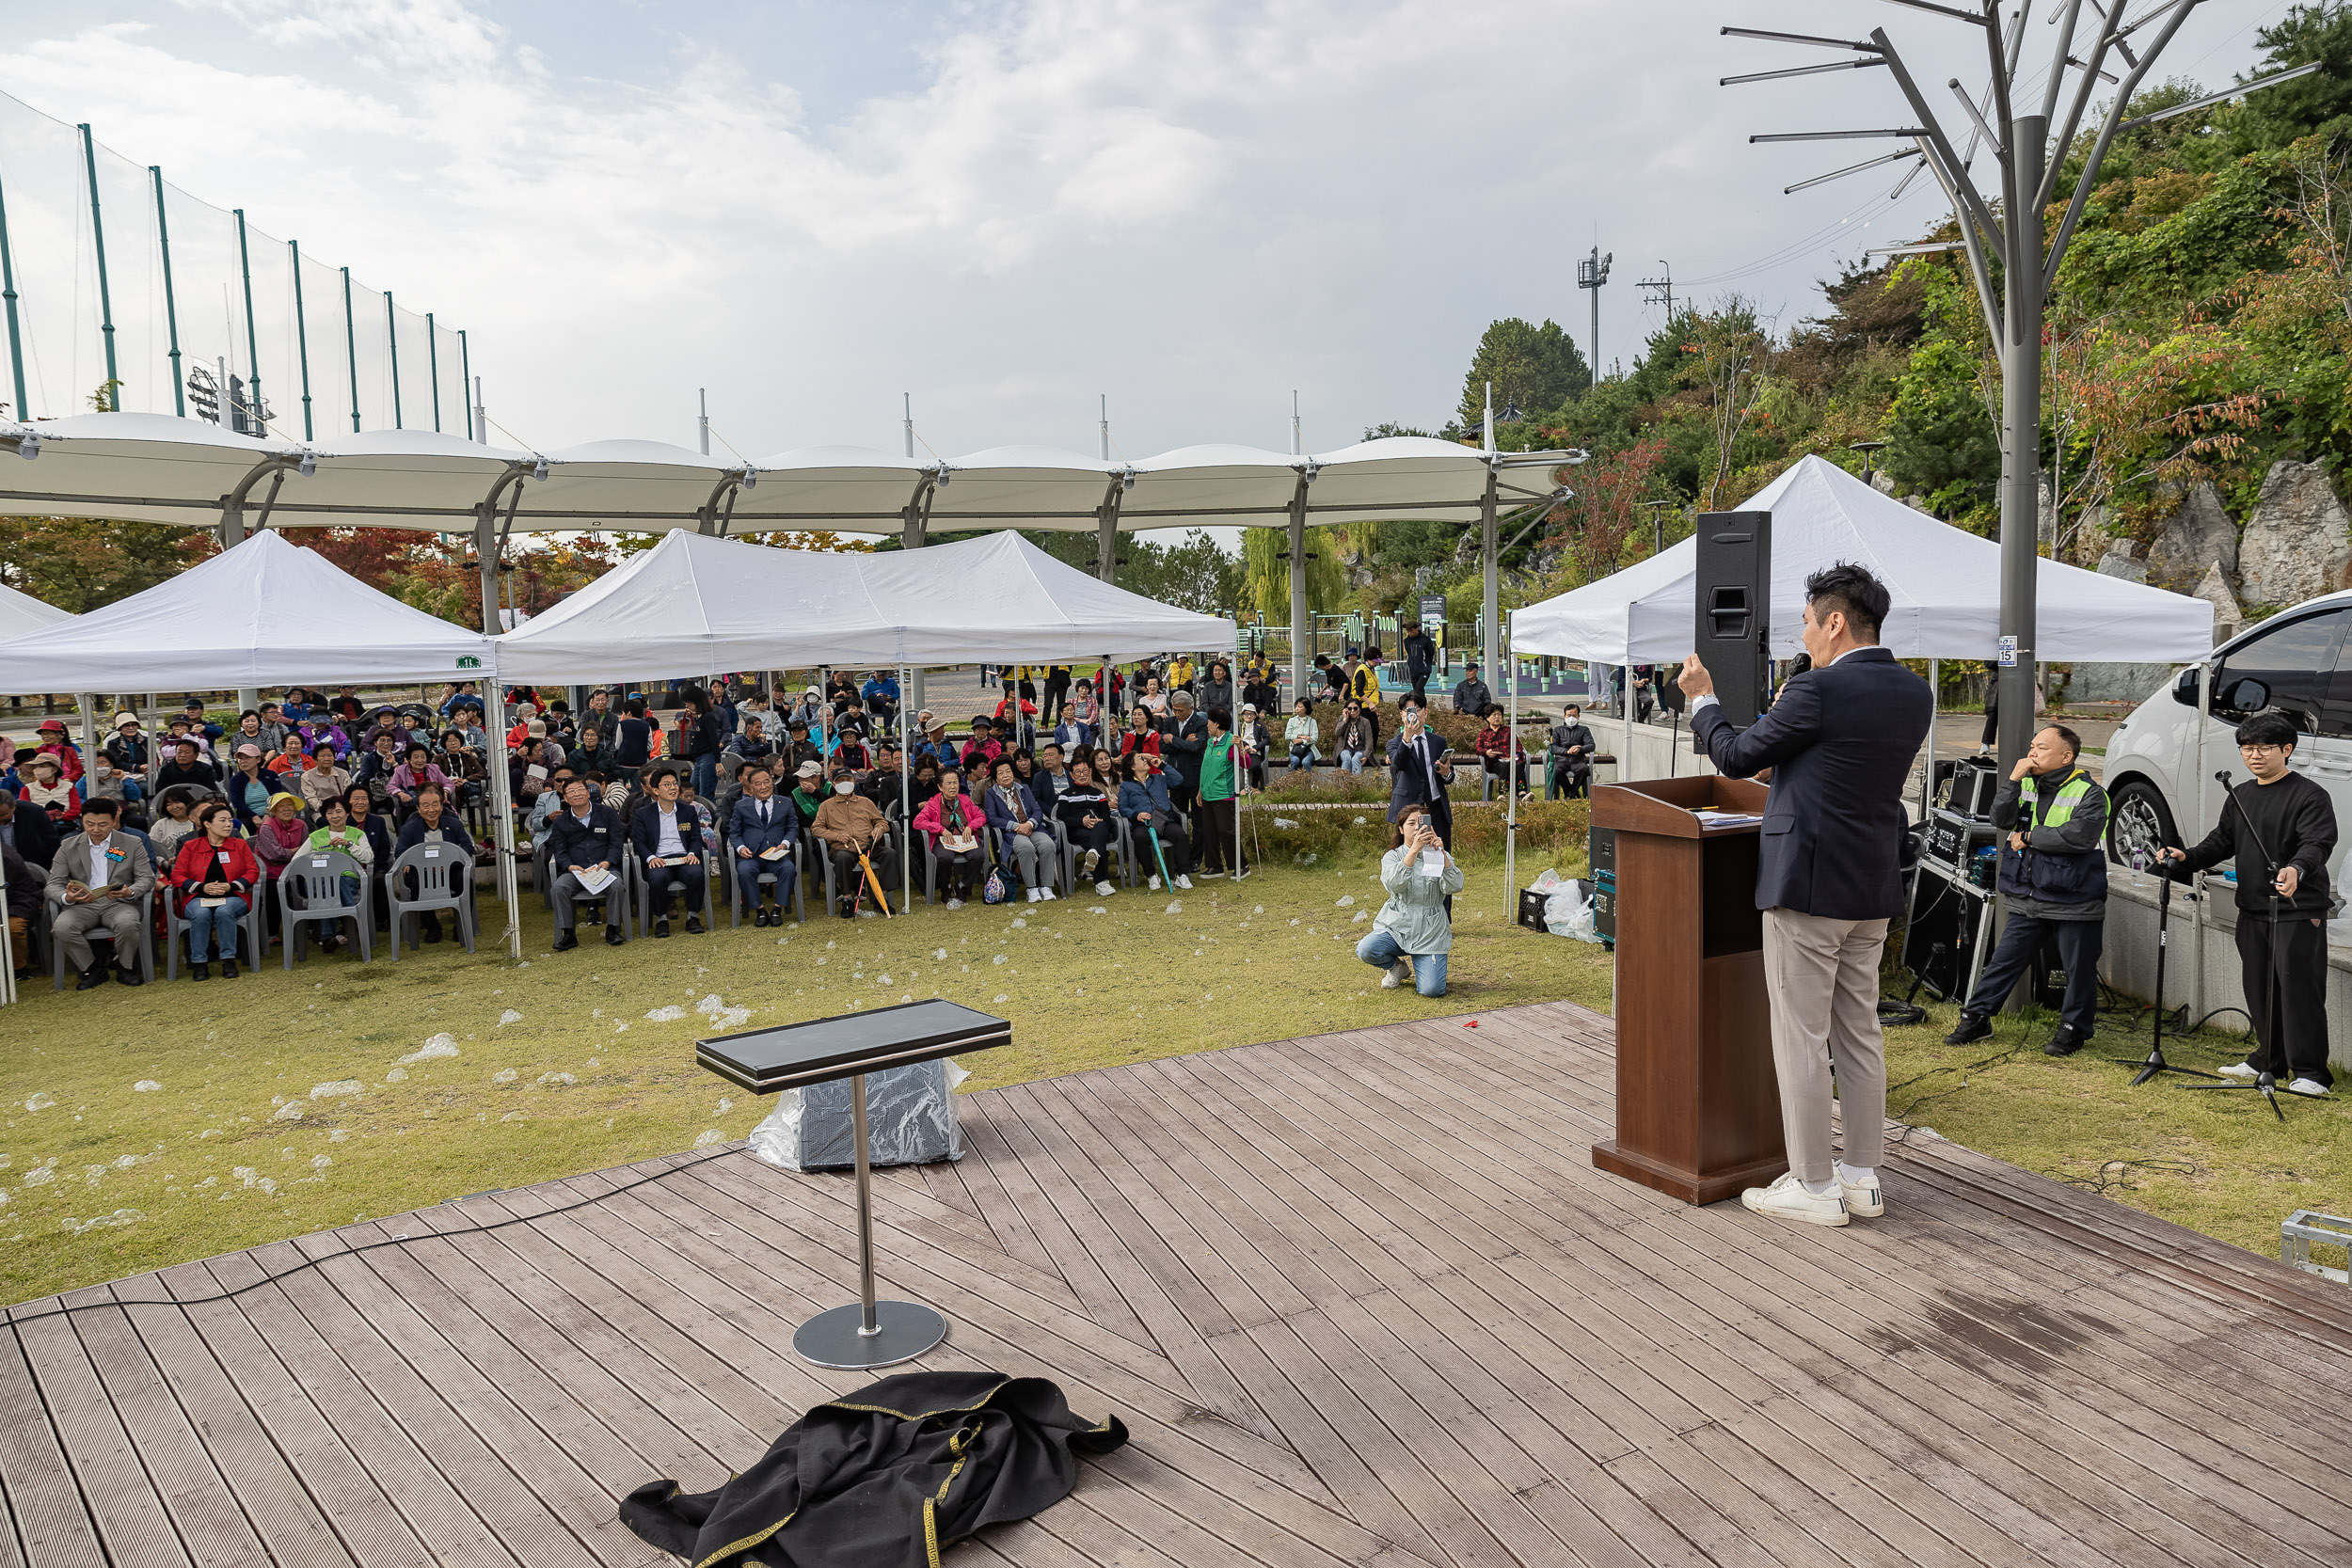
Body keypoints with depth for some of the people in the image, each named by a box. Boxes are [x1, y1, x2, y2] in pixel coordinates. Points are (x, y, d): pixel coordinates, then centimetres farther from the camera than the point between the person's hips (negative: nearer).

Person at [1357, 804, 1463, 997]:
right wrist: (1414, 850, -31)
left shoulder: (1440, 857, 5)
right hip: (1397, 926, 0)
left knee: (1432, 990, -19)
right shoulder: (1392, 857, 3)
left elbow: (1454, 887, -14)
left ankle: (1421, 964, 19)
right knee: (1365, 950, -30)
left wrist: (1441, 853, -26)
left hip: (1430, 932, 0)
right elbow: (1395, 884, -21)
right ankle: (1397, 967, 5)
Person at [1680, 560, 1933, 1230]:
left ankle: (1814, 1188, 8)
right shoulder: (1914, 693, 6)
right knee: (1859, 1035, 16)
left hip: (1807, 886, -8)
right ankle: (1862, 1177, 24)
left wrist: (1702, 699, 10)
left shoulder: (1818, 690, -17)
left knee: (1801, 1038, 1)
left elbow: (1737, 756, -7)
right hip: (1873, 890, 8)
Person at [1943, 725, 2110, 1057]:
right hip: (2028, 899, 5)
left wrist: (2029, 837, -15)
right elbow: (2002, 819, -4)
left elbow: (2079, 836, -23)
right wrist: (2014, 779, -13)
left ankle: (2073, 1030, 22)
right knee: (2003, 961, 8)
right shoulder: (2027, 785, 9)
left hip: (2074, 903, -5)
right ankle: (1975, 1018, 16)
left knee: (2079, 971, 6)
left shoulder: (2089, 794, -8)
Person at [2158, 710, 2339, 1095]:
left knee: (2298, 987, -6)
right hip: (2252, 910, 7)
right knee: (2258, 988, 13)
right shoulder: (2240, 797, 15)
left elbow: (2318, 843, -21)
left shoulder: (2309, 795, -9)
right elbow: (2222, 840, 18)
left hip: (2299, 911, -7)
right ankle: (2269, 1060, 26)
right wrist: (2188, 859, 1)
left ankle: (2309, 1071, 1)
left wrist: (2297, 869, -41)